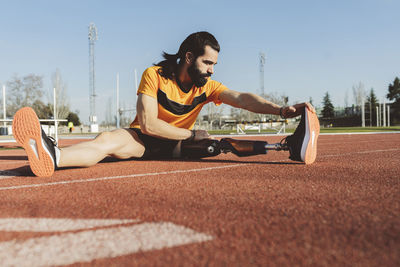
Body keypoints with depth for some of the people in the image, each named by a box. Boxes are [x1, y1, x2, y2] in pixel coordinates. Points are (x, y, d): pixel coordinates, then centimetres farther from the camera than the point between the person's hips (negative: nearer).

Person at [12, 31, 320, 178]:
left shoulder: (207, 86, -5)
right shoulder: (154, 75, -17)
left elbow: (241, 98, -20)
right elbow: (148, 123, -25)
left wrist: (281, 110, -36)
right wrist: (192, 135, -29)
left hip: (180, 143, 5)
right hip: (145, 139, -5)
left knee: (227, 144, -16)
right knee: (110, 139, -35)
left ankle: (288, 145, -21)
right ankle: (52, 157, -62)